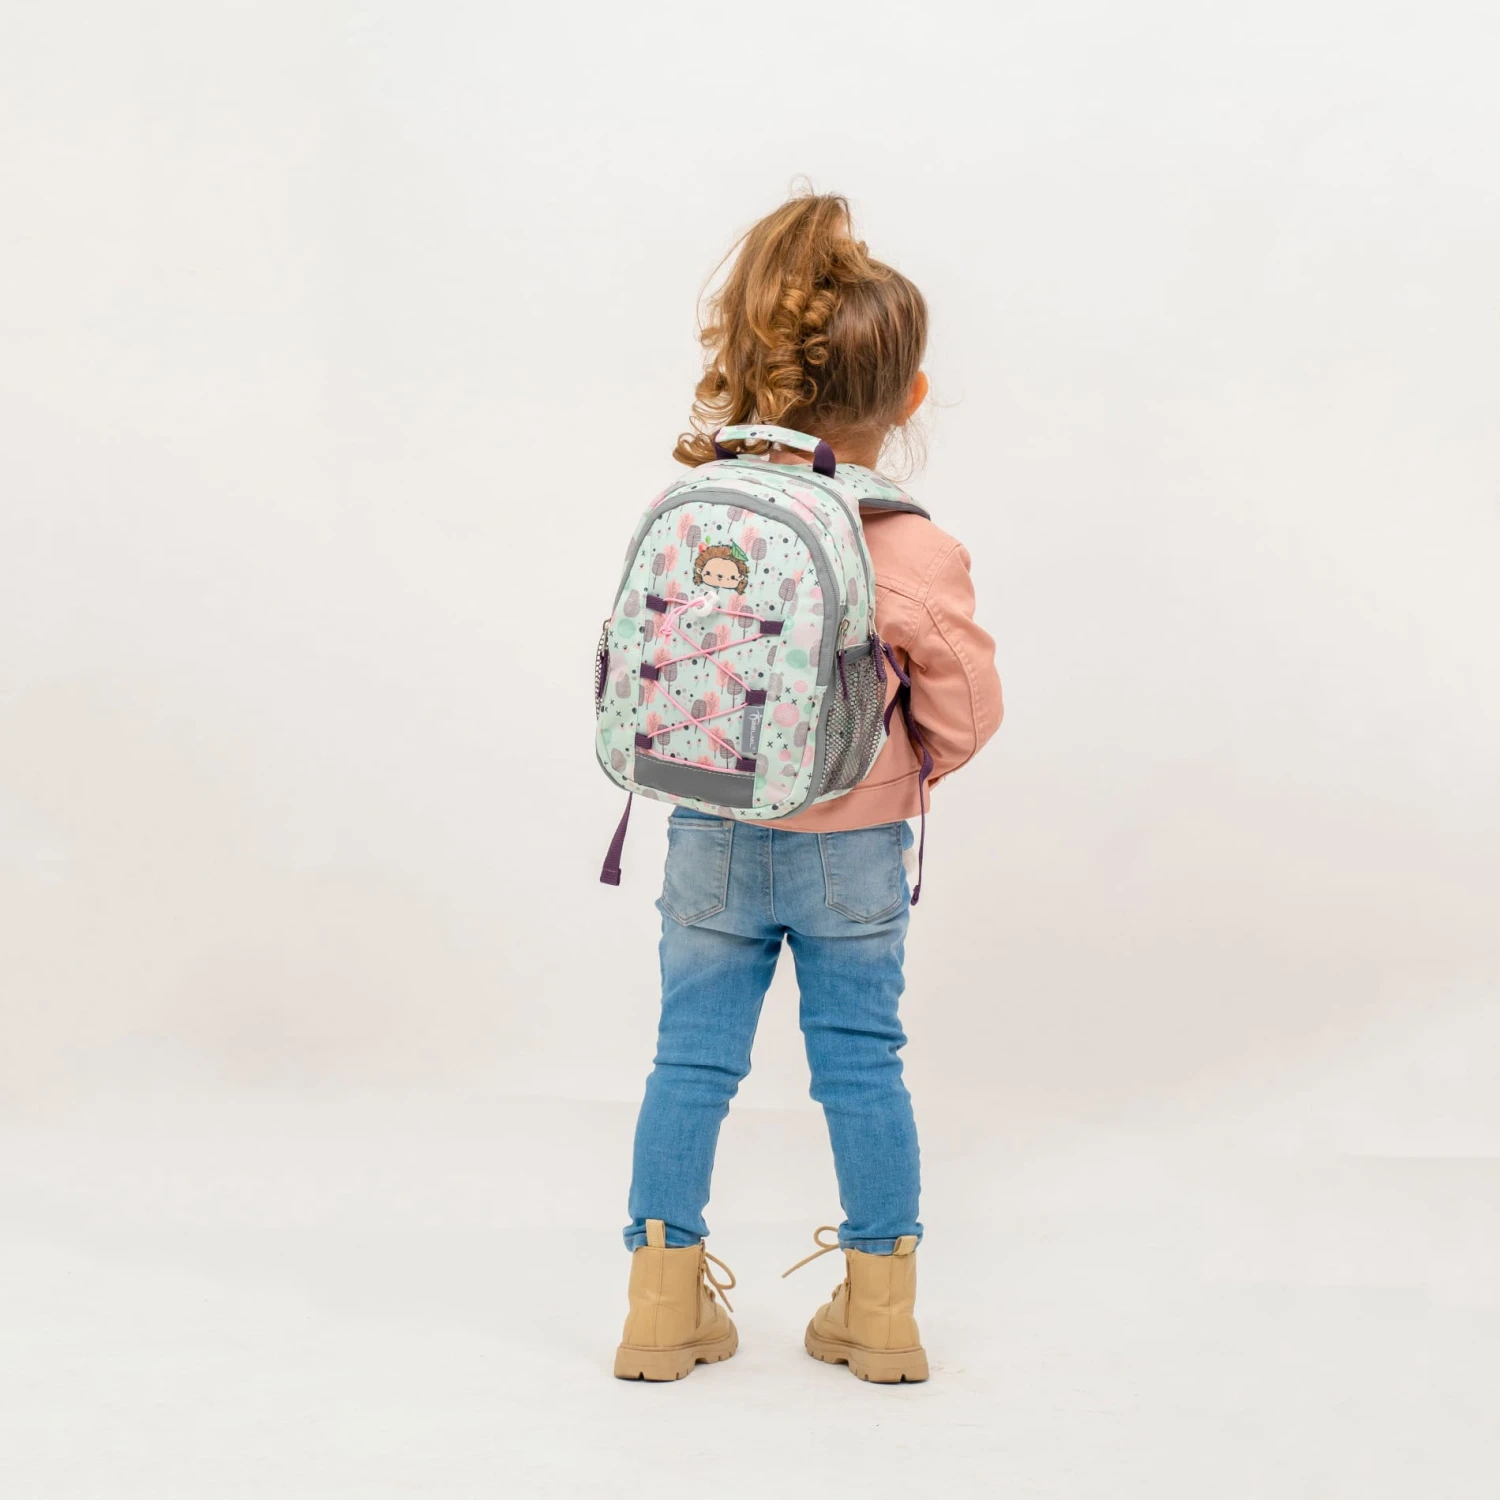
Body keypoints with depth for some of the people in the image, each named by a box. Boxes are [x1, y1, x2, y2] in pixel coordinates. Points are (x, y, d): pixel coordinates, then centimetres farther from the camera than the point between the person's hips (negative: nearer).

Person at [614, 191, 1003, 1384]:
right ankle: (880, 1308, 21)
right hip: (856, 853, -2)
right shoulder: (915, 556, -18)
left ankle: (668, 1300, 19)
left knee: (693, 1060, 12)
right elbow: (969, 711, -8)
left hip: (711, 844, 2)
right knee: (861, 1067, 11)